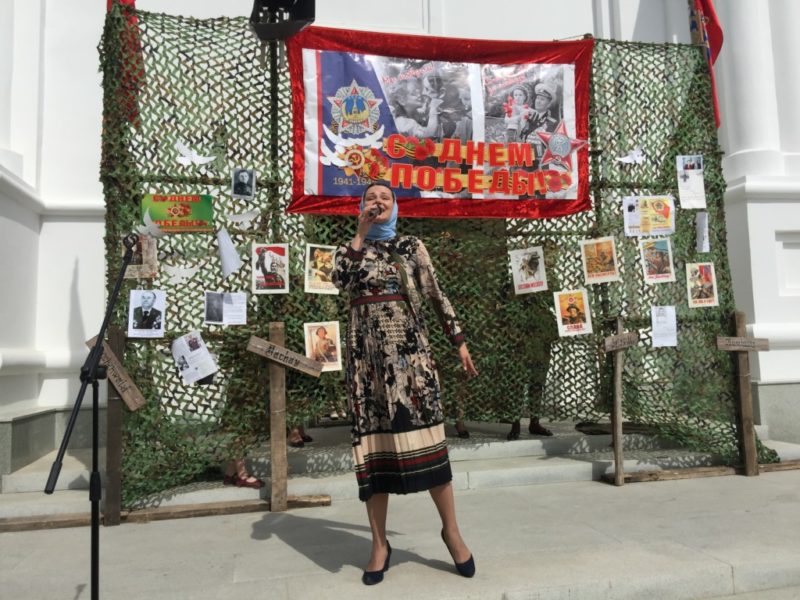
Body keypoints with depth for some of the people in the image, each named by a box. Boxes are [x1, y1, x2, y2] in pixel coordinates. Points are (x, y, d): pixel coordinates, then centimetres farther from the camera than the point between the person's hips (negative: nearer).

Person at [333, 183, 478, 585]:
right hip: (367, 354, 1)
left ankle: (451, 530, 13)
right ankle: (380, 545, 13)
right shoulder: (352, 248, 11)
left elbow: (437, 296, 11)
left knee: (426, 438, -4)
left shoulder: (412, 247, 11)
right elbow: (341, 280, -11)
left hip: (409, 349, 0)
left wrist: (460, 342, 8)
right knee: (373, 442, 1)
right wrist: (362, 232, -10)